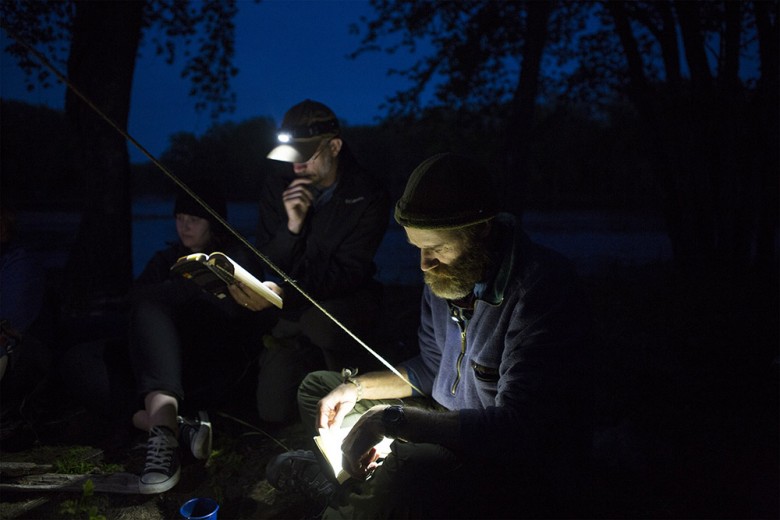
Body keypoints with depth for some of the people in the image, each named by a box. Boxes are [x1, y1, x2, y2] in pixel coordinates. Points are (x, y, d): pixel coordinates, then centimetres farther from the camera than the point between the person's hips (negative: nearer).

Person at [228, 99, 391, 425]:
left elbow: (348, 273, -21)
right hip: (294, 312, 4)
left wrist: (283, 292, -35)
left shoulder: (368, 198, -15)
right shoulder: (277, 188, -3)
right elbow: (268, 266, -4)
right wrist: (291, 226, -24)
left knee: (319, 320, -40)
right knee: (274, 411, -7)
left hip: (347, 303, -3)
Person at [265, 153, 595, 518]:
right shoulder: (447, 272, 2)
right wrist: (357, 388, 2)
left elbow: (517, 428, -32)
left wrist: (391, 417, -31)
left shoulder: (541, 289, -25)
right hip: (454, 428, 9)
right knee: (317, 389, 12)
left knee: (403, 476, -39)